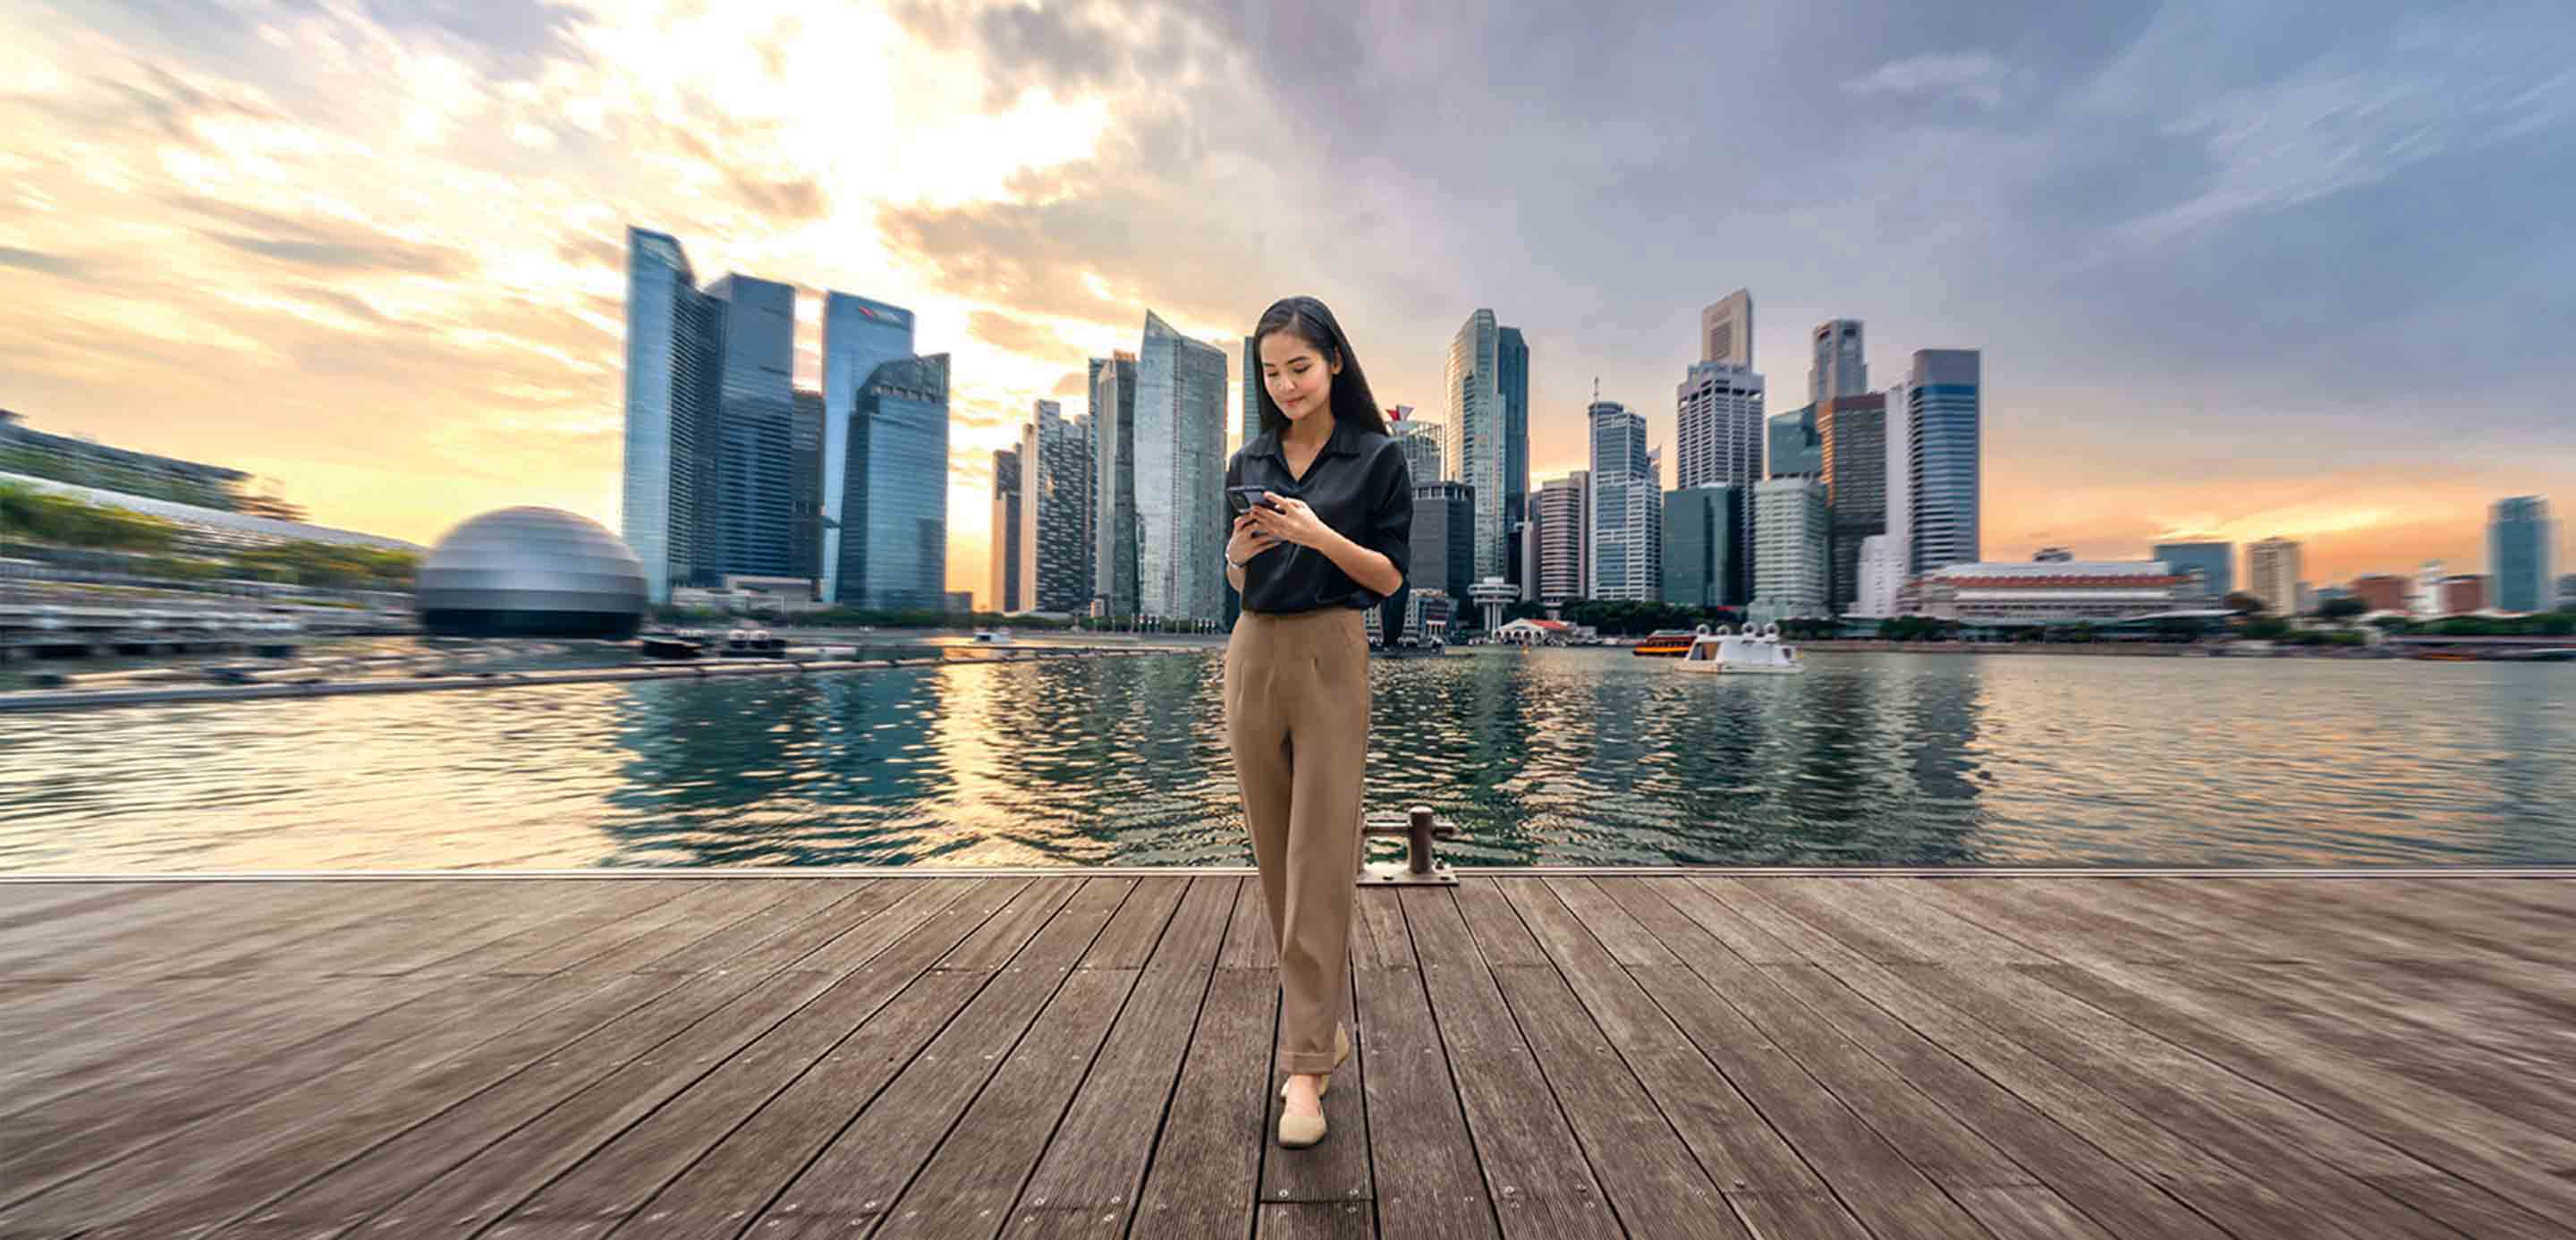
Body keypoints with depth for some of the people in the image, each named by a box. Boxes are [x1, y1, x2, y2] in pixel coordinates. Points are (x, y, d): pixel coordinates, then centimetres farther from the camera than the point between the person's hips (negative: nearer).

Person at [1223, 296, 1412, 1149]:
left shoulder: (1377, 457, 0)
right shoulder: (1249, 463, 12)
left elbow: (1390, 576, -2)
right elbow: (1240, 583, 14)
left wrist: (1320, 535, -17)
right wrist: (1239, 552, -8)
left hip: (1330, 657, -5)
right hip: (1252, 654, 5)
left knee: (1321, 859, -4)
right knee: (1278, 855, 10)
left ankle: (1306, 1063, 6)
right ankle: (1326, 1025, 29)